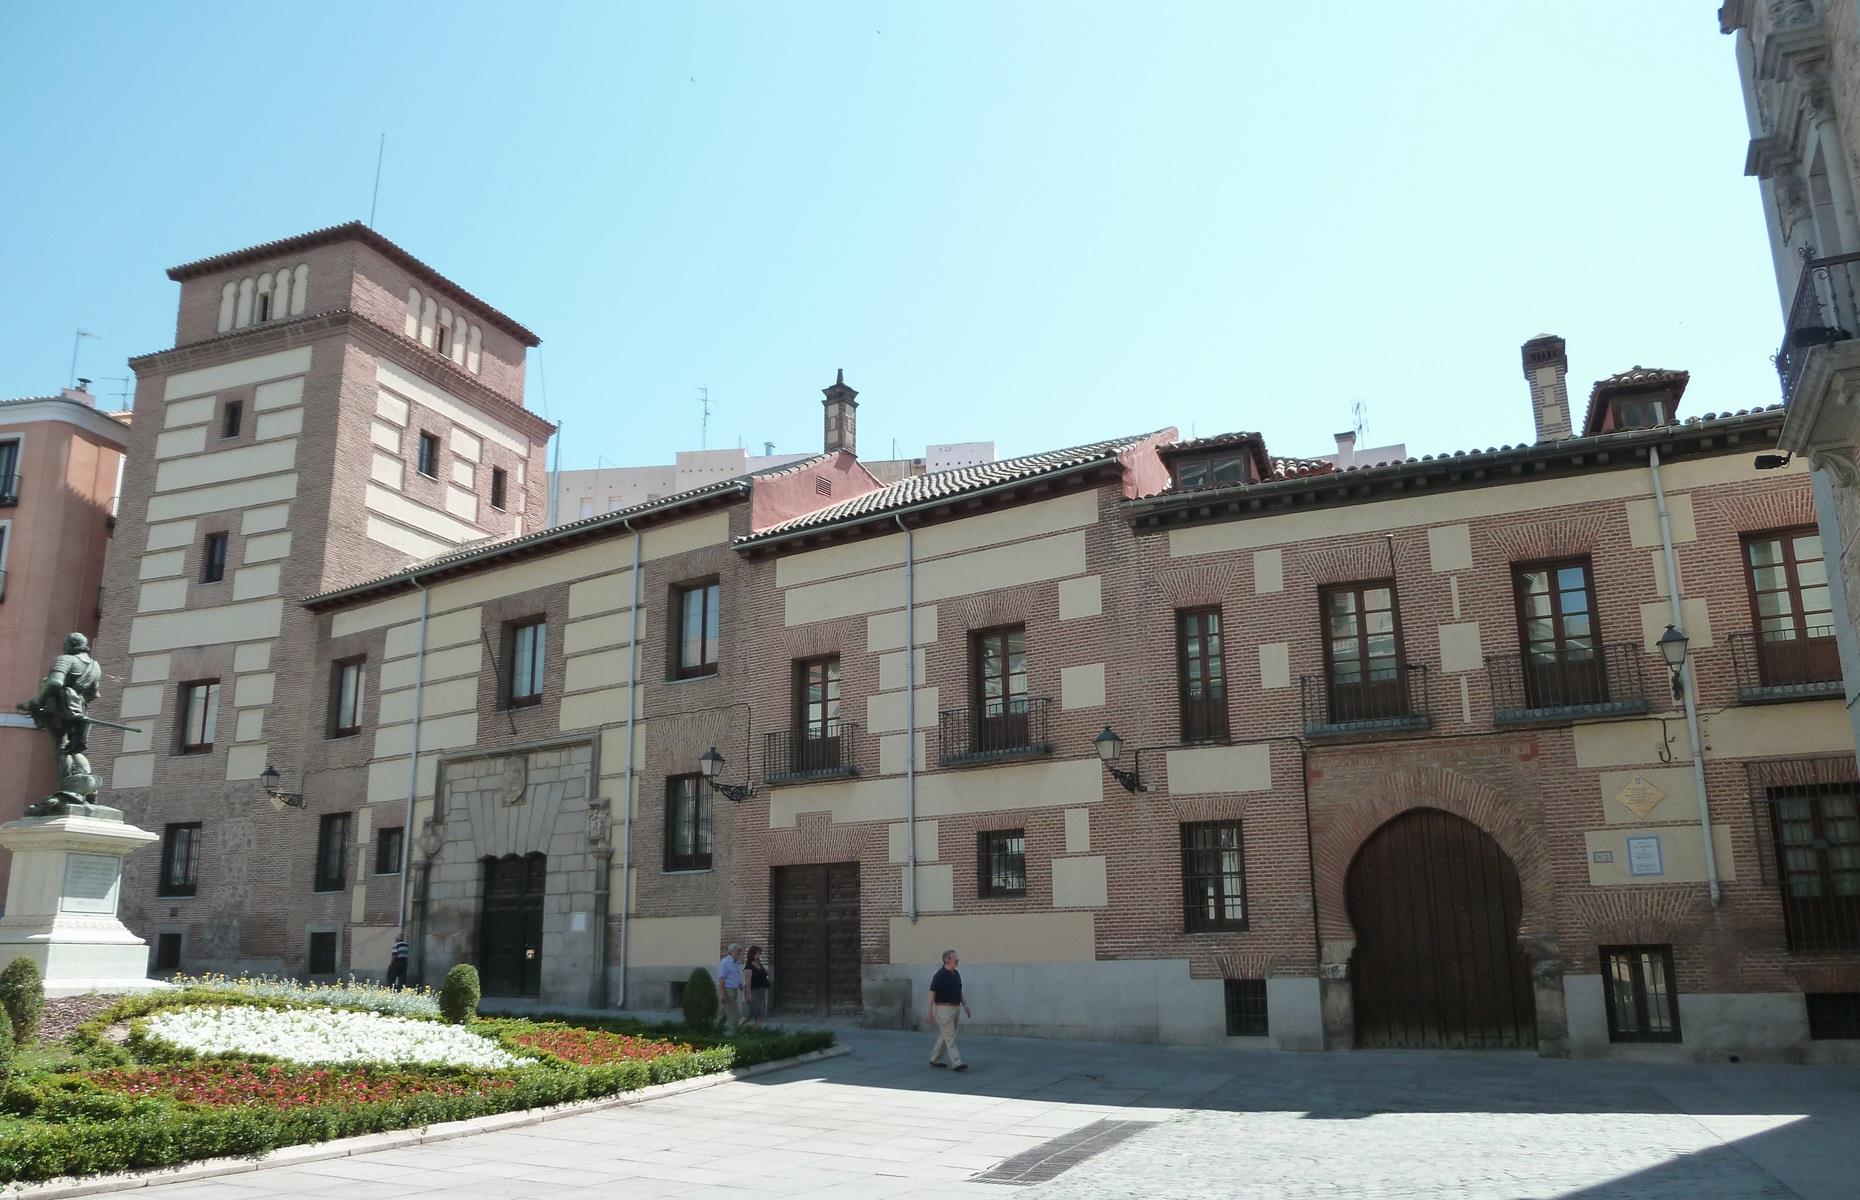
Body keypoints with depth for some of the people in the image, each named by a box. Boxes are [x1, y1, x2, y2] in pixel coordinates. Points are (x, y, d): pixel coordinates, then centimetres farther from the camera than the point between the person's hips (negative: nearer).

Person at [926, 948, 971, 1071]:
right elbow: (932, 993, -15)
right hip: (944, 1009, -9)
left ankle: (935, 1059, 25)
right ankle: (957, 1063, -11)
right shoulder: (939, 975, -15)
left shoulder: (956, 974, 10)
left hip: (955, 1009, 9)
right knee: (950, 1037, -9)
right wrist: (930, 1012, -18)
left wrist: (965, 1005, 15)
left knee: (944, 1036, 15)